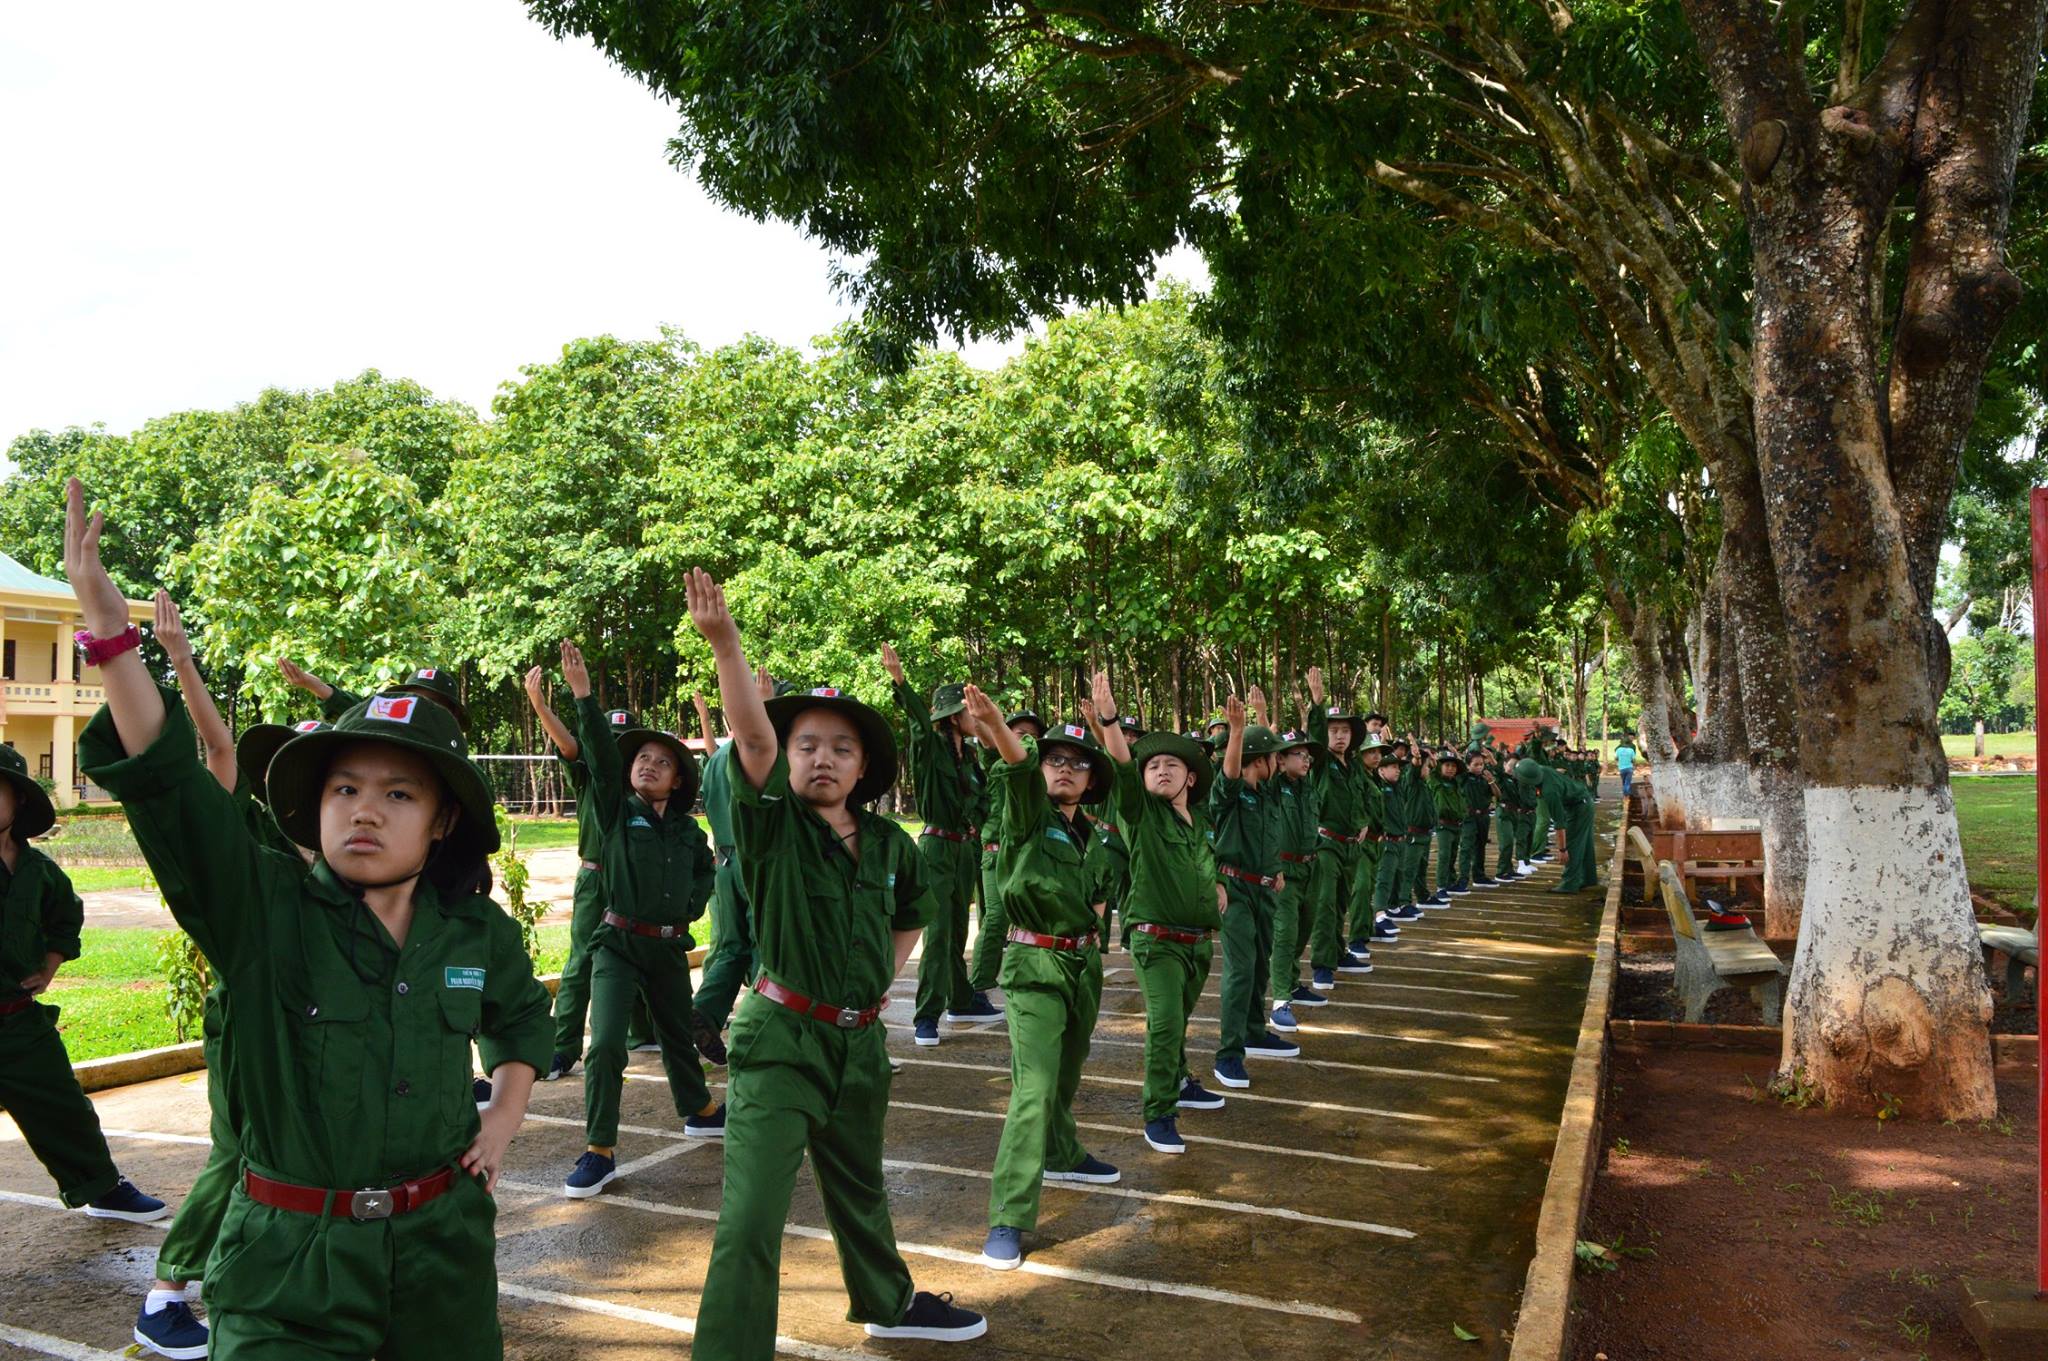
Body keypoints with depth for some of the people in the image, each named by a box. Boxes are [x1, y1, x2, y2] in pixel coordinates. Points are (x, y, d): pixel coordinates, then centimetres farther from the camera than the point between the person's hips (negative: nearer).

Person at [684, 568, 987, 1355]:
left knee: (859, 1185, 26)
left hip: (860, 1040, 5)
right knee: (751, 1215, -13)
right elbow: (752, 734, -30)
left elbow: (913, 913, 24)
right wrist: (723, 640, -44)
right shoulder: (774, 826, -12)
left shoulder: (888, 844, 2)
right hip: (780, 1037, -5)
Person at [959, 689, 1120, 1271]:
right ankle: (1009, 1218, -12)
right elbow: (1020, 770, -33)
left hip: (1084, 963, 7)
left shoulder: (1086, 832, 11)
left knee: (1066, 1077, 23)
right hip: (1036, 965, -7)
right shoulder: (1027, 814, -8)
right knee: (1034, 1090, -15)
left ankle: (1062, 1156, 47)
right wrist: (998, 730, -52)